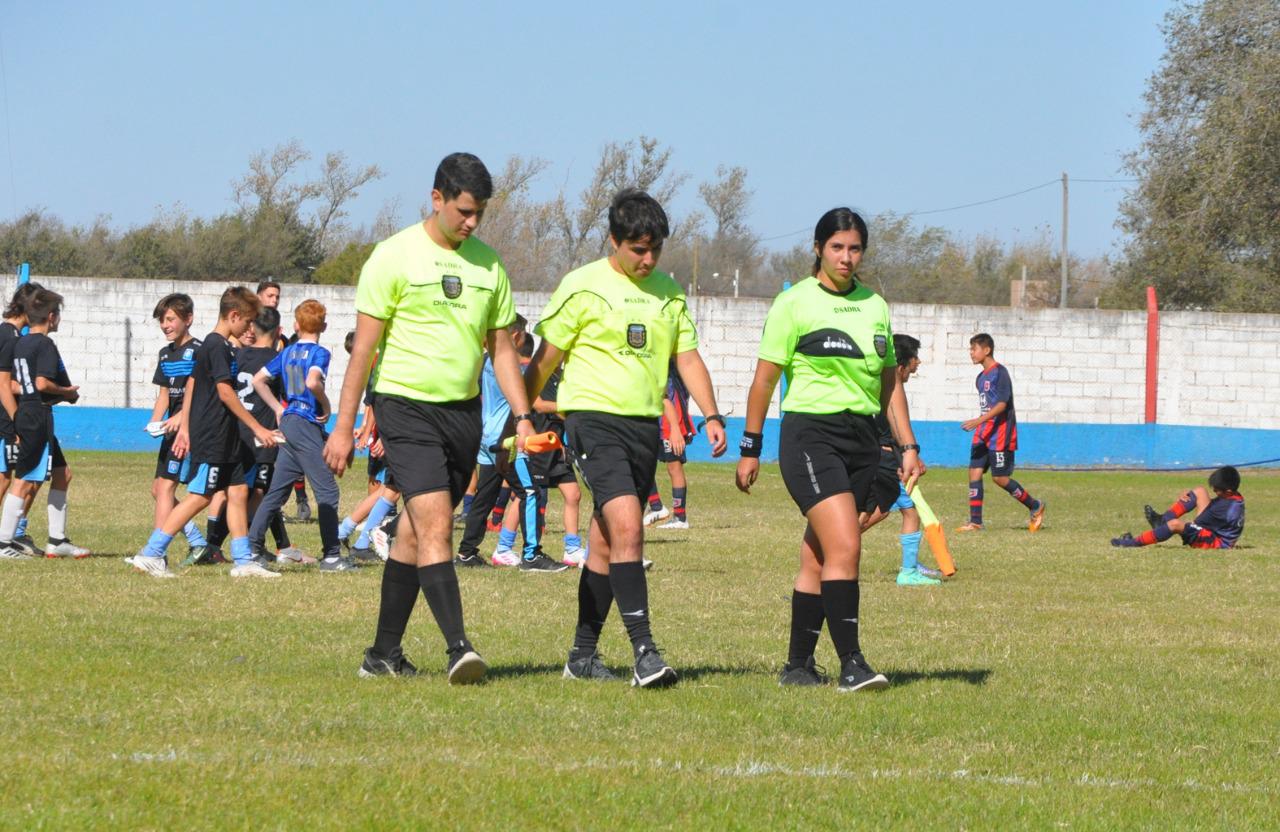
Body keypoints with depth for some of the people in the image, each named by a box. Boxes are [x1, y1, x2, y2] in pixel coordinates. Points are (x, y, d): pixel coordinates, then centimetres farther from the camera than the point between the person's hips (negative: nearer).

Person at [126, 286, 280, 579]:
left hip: (225, 439, 10)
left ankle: (243, 561, 11)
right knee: (199, 496, -9)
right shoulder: (218, 347, -14)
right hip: (211, 437, -10)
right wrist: (257, 428, -15)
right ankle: (150, 554, -9)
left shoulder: (209, 344, 15)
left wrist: (184, 428, 21)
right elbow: (225, 392, -18)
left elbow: (192, 387, 19)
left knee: (238, 490, 9)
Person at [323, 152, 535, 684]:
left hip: (463, 411, 5)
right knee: (435, 525, -17)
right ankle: (458, 647, -24)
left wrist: (522, 416, 6)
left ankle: (384, 655, 17)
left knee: (416, 533, 10)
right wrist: (344, 426, -8)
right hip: (406, 406, -5)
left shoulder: (487, 264, 10)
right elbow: (364, 346, -5)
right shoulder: (394, 256, -5)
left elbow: (501, 349, 17)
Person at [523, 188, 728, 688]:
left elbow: (687, 357, 16)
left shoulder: (668, 291, 13)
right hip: (594, 417, -6)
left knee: (605, 542, 9)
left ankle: (583, 655, 16)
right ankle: (644, 651, -25)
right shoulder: (582, 287, -3)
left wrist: (711, 415, 3)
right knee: (627, 526, -20)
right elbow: (545, 359, 1)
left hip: (645, 424, 6)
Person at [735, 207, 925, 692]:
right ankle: (850, 664, -19)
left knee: (819, 557, 7)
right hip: (809, 434, -5)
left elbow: (890, 384, 20)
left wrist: (907, 446, 13)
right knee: (845, 547, -18)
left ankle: (798, 665, 14)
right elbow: (764, 380, 0)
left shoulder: (874, 306, 14)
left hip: (862, 439, 5)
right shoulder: (794, 303, -2)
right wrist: (750, 448, 0)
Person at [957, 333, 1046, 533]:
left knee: (1000, 477, -6)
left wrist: (979, 420, -28)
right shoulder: (981, 377, 15)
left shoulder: (1000, 372, -12)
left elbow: (1002, 404, -20)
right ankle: (975, 522, -2)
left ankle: (1036, 507, 12)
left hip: (999, 435, -9)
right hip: (983, 434, 9)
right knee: (974, 472, -2)